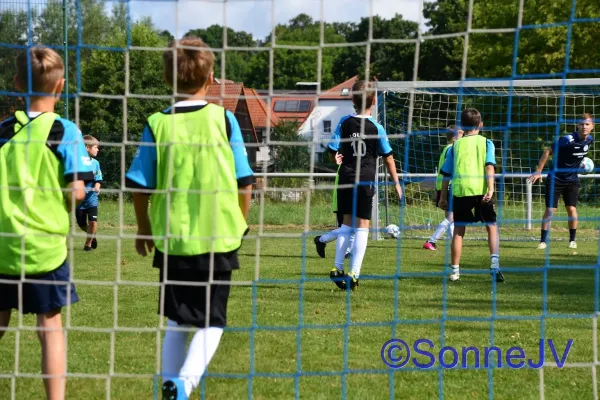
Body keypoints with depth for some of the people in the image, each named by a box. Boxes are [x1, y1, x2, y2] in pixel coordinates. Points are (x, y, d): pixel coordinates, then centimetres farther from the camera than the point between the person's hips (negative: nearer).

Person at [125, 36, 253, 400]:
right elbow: (245, 183, -2)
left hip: (171, 240, 2)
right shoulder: (224, 120, -5)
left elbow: (140, 188, -1)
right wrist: (241, 224, 15)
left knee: (176, 321, 19)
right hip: (219, 239, -1)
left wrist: (144, 229, 16)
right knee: (211, 322, 5)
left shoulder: (157, 125, -4)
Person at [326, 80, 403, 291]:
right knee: (362, 226, 1)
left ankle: (338, 268, 12)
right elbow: (388, 157, 0)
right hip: (366, 181, -3)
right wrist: (396, 182, 9)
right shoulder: (376, 127, -6)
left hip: (346, 179, 3)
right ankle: (354, 273, -4)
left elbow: (332, 152, 1)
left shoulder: (345, 122, 0)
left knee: (347, 223, 16)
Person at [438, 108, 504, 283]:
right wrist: (490, 189, -13)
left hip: (460, 190, 2)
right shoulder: (486, 143, 10)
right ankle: (494, 262, -9)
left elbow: (447, 174, 15)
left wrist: (443, 197, 20)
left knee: (458, 230, 9)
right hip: (480, 189, -1)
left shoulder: (455, 145, 15)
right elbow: (490, 166, -5)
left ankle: (455, 270, 7)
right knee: (491, 226, 9)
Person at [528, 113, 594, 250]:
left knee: (571, 209, -2)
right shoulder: (568, 140, -22)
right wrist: (538, 171, -17)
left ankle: (572, 240, 13)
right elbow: (548, 151, -16)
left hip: (572, 180, 4)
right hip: (555, 178, -4)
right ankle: (543, 241, 3)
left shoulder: (589, 140, -4)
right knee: (550, 209, -5)